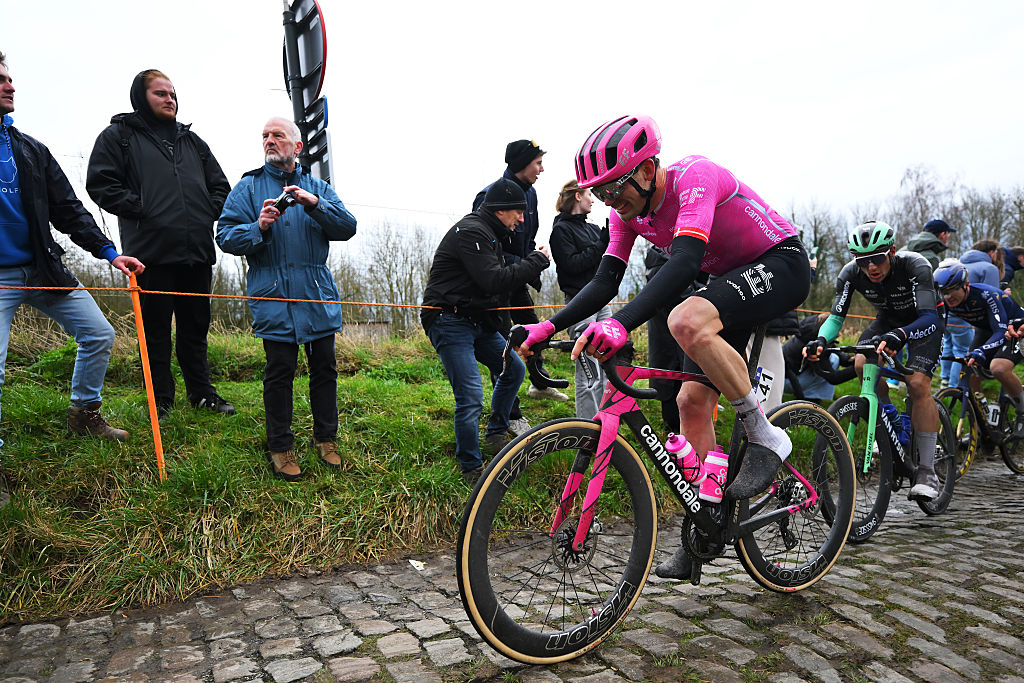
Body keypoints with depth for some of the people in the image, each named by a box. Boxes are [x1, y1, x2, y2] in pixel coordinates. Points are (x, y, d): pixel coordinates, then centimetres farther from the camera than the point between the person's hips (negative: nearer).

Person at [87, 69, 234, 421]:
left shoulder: (192, 140, 22)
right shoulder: (119, 135, 8)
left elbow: (220, 185, 23)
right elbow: (101, 183, -2)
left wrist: (208, 213, 7)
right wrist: (141, 210, -10)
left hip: (198, 250, 4)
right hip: (152, 250, -4)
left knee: (196, 325, 11)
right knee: (156, 328, 1)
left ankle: (200, 391, 21)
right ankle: (161, 398, 13)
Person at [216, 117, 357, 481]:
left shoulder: (316, 187, 13)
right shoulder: (248, 187, 9)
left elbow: (347, 227, -1)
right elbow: (225, 236, 1)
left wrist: (315, 204, -15)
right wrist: (259, 227, -16)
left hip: (318, 294, 2)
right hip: (273, 296, -2)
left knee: (324, 367, 6)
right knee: (279, 371, 0)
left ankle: (325, 438, 23)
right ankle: (280, 447, 15)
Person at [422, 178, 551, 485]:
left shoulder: (490, 234, 17)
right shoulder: (470, 232, -17)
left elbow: (501, 275, 17)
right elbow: (494, 280, -26)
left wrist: (530, 268, 0)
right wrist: (537, 261, -16)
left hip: (477, 321, 10)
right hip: (450, 323, -10)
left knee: (513, 369, 15)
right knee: (471, 397, -13)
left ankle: (496, 435, 31)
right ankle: (471, 469, 3)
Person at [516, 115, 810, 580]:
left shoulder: (694, 176, -28)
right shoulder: (628, 210, -5)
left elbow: (686, 262, -43)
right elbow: (605, 281, -7)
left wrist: (620, 324, -56)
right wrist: (549, 327, -20)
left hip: (781, 263, -8)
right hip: (729, 278, 8)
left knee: (687, 322, -36)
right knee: (693, 400, -1)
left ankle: (765, 438, -17)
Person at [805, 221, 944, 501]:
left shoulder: (914, 266, -34)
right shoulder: (851, 274, -24)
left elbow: (929, 317, -42)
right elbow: (836, 316, -23)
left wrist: (899, 335, -63)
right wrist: (821, 340, -45)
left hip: (923, 322, -3)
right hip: (888, 319, 4)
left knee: (918, 384, -21)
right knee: (863, 365, -25)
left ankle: (926, 472, -12)